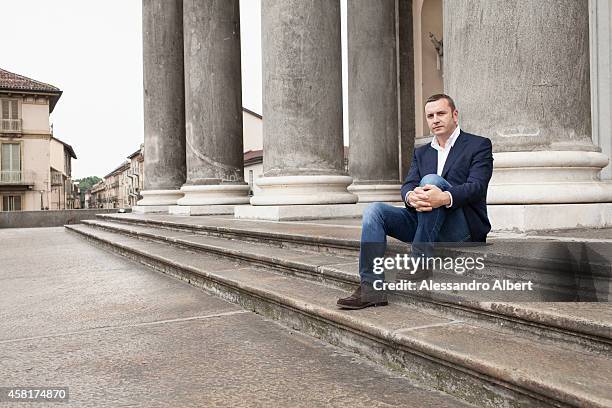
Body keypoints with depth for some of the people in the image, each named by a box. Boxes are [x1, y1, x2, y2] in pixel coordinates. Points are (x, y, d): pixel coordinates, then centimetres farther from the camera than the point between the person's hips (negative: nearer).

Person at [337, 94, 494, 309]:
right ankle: (371, 288, -25)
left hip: (463, 228, -5)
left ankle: (420, 259, -28)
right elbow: (407, 186, 4)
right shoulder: (421, 152, 21)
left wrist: (444, 198, -34)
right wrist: (411, 197, -23)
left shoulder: (479, 145, 5)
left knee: (432, 179, -29)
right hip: (424, 222, 5)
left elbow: (477, 186, -12)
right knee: (374, 210, -16)